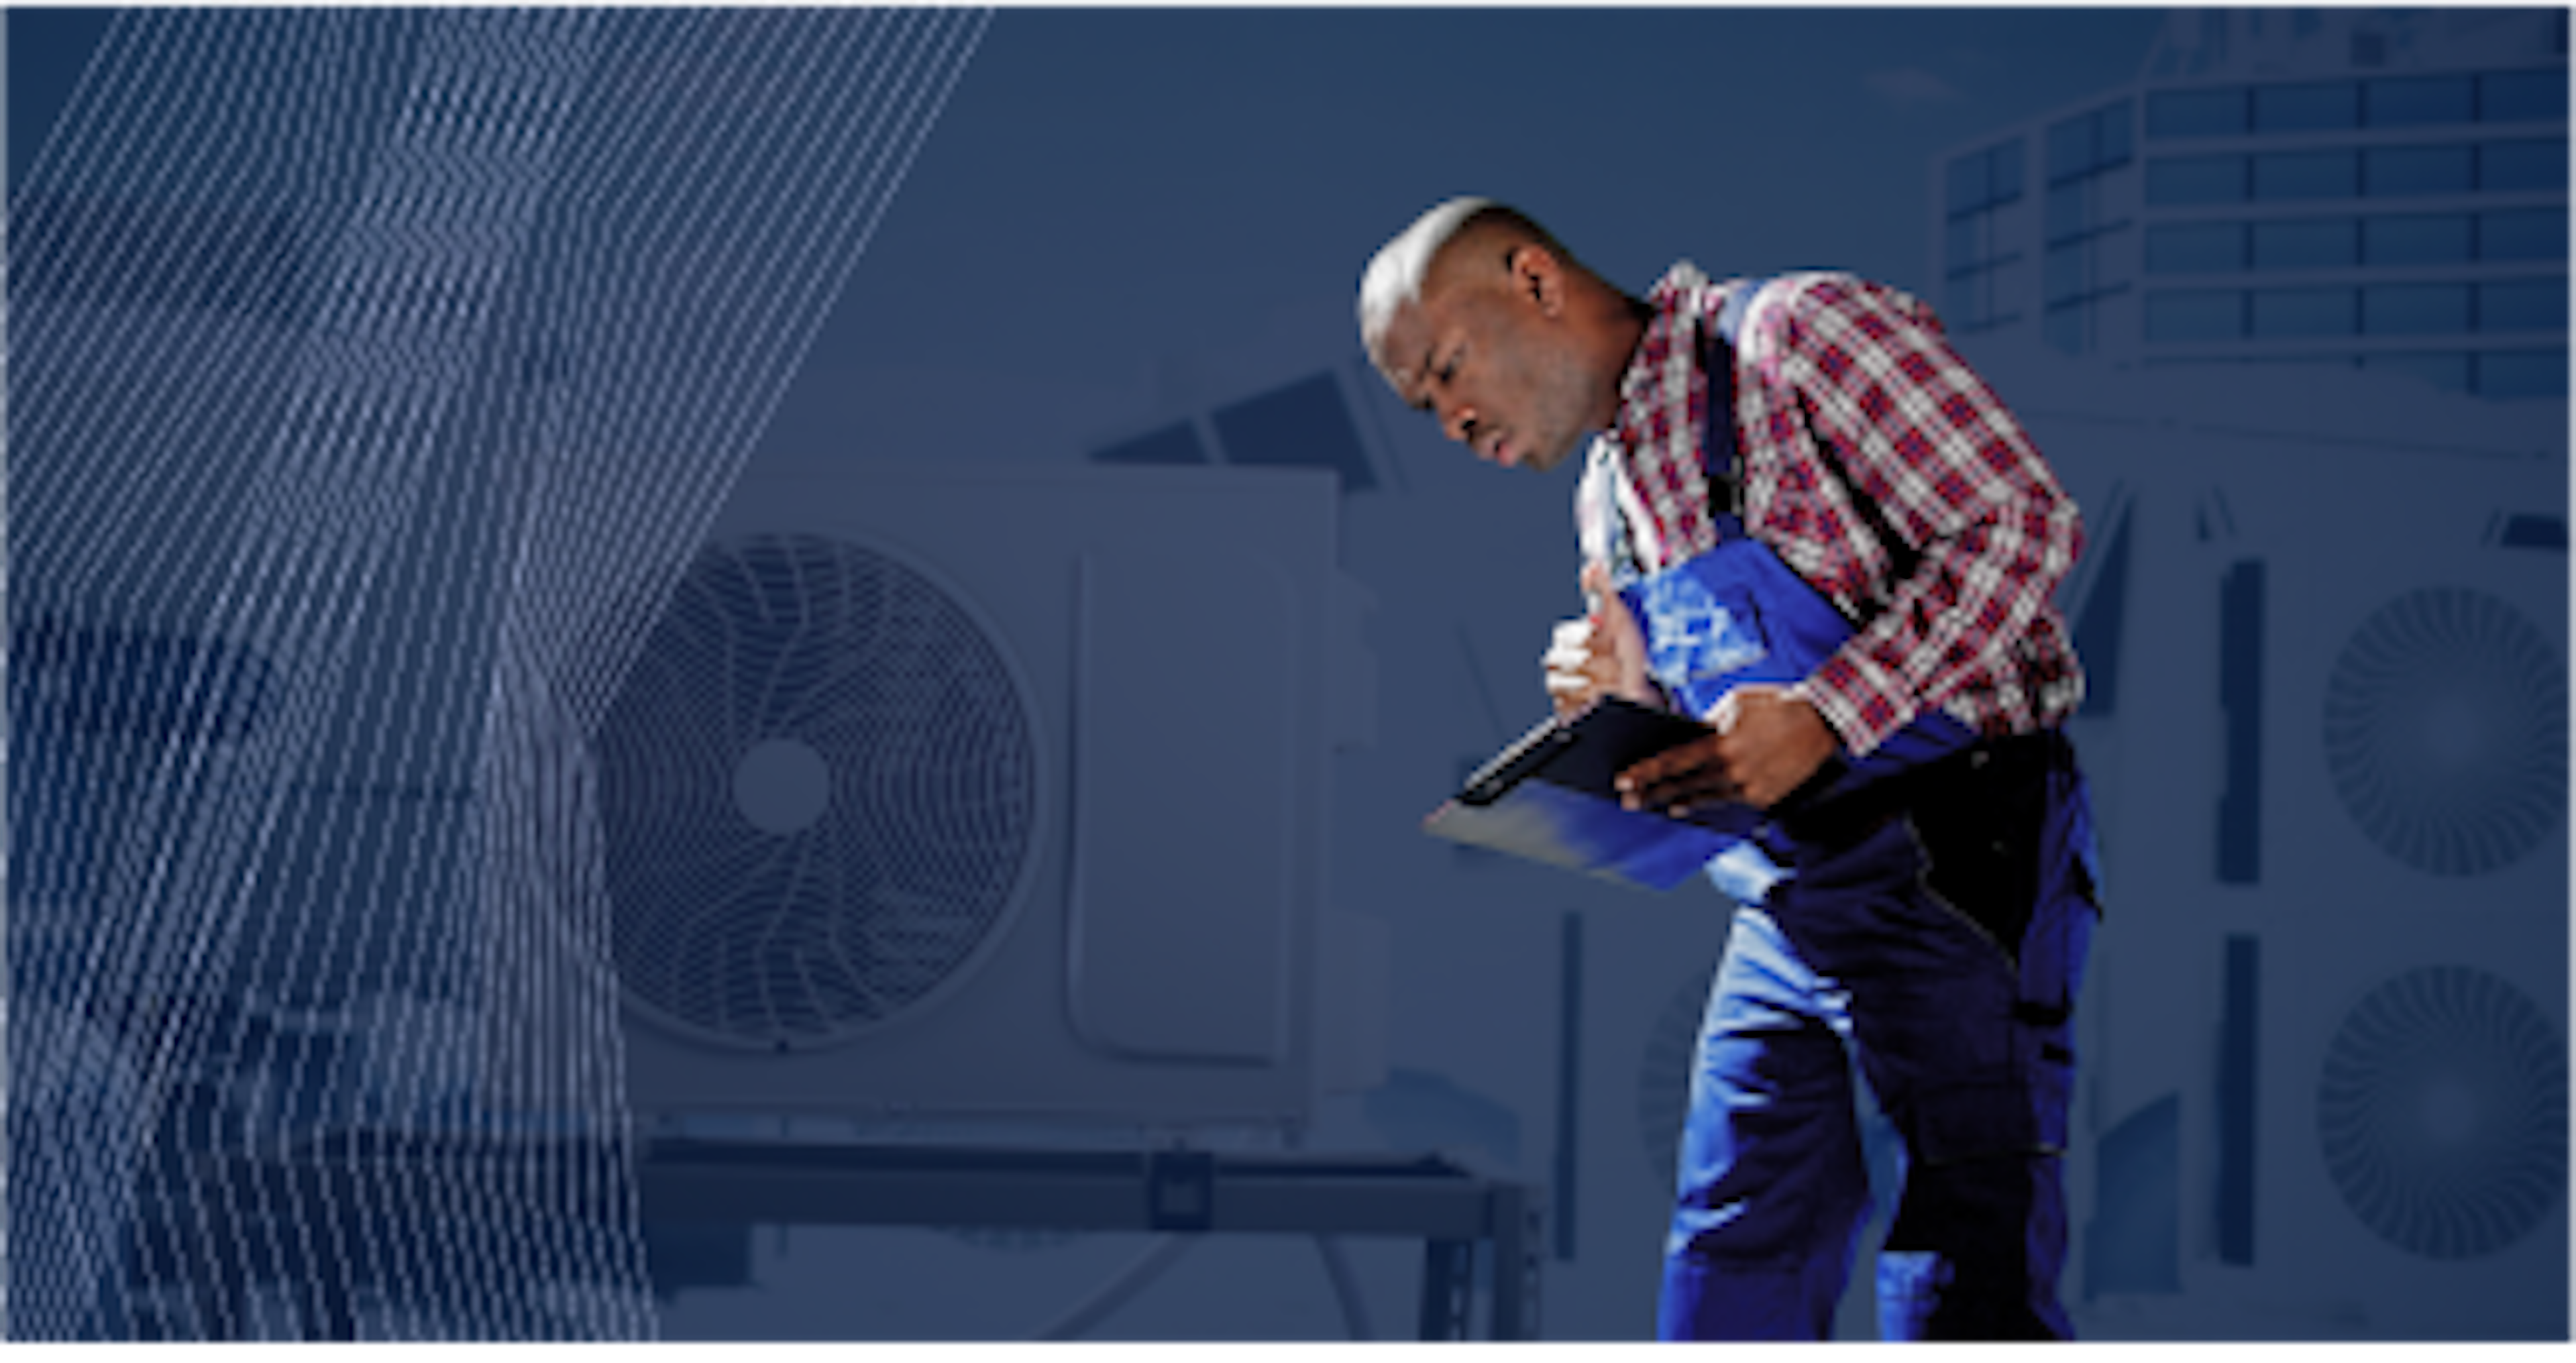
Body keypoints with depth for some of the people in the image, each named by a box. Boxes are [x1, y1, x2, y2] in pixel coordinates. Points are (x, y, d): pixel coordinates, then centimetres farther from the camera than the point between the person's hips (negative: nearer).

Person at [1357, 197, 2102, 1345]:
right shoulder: (1606, 501, 16)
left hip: (1951, 869, -8)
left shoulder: (1799, 335, -9)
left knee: (1965, 1282, -7)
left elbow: (2023, 520, -16)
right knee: (1733, 1271, 8)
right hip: (1785, 898, 8)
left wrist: (1822, 713, -24)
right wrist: (1630, 691, -1)